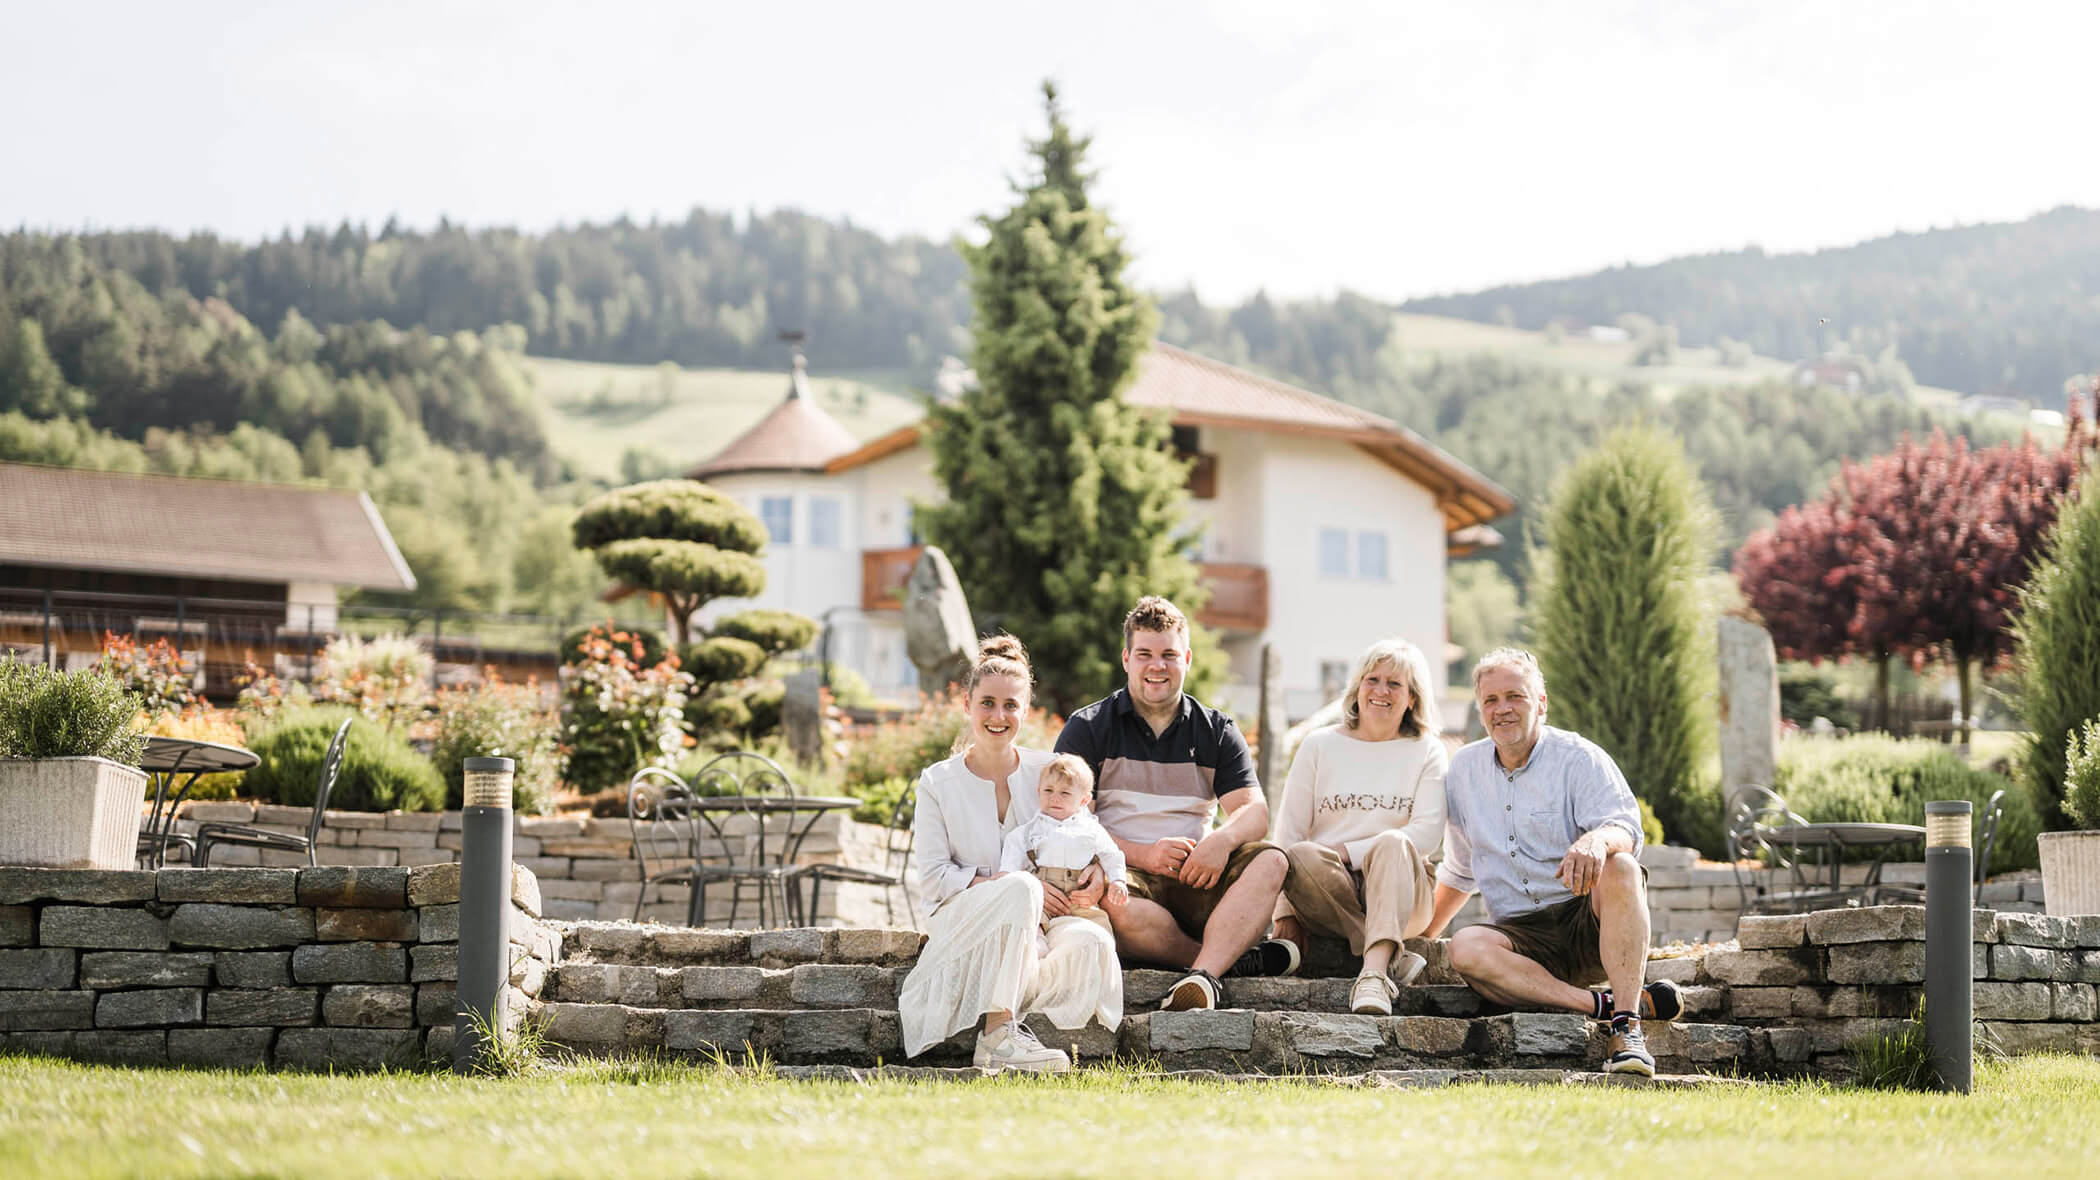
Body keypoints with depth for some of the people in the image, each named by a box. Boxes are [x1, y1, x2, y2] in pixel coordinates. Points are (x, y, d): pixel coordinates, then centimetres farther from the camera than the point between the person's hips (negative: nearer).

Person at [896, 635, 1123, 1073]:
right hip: (960, 922, -2)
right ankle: (998, 1036, -34)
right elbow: (934, 880, -2)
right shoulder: (938, 783, 4)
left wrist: (1097, 874, -9)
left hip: (1038, 925, 2)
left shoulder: (1048, 772, 10)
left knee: (1090, 942, -33)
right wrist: (1014, 887, -15)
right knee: (1019, 887, -37)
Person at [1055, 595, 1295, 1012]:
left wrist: (1223, 838, -20)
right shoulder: (1087, 730, 7)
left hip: (1195, 882, 3)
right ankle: (1231, 959, -27)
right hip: (1123, 871, -3)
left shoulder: (1216, 732, 16)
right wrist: (1143, 855, -18)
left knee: (1270, 861, -26)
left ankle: (1204, 975, -43)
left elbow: (1254, 813, 4)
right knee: (1113, 905, -39)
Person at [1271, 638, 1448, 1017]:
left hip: (1398, 890, -1)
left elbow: (1428, 835, -4)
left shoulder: (1427, 753, 10)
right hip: (1326, 895, 1)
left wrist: (1346, 852, -12)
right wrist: (1286, 912, -7)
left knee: (1392, 843, -33)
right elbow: (1289, 832, 6)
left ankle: (1373, 973, -51)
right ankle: (1393, 958, -36)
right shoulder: (1319, 745, 13)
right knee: (1300, 856, -31)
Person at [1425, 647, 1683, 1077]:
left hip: (1591, 921, -3)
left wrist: (1597, 840, -41)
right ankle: (1610, 1004, -32)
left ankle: (1627, 1025, -38)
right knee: (1466, 948, -32)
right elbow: (1459, 872, 28)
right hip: (1523, 938, 3)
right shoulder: (1464, 769, 14)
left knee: (1618, 867, -36)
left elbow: (1625, 828, -17)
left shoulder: (1579, 758, 0)